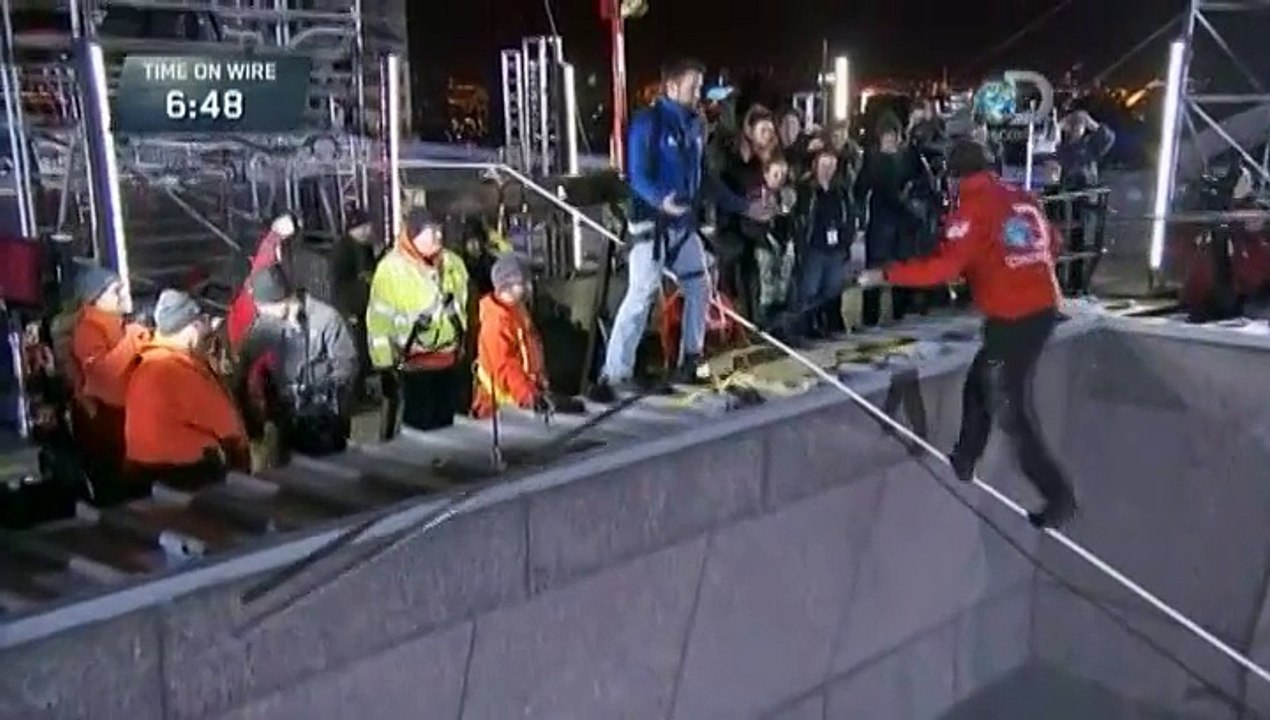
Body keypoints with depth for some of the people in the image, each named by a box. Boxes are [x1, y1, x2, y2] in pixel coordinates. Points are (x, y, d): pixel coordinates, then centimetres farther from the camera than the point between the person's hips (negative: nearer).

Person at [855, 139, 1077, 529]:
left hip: (1011, 319, -8)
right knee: (980, 383, 22)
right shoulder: (1025, 200, 10)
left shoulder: (973, 208, -11)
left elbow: (945, 265, -20)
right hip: (1043, 309, 8)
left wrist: (886, 274, -15)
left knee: (1015, 410, 1)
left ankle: (1058, 495, 3)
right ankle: (964, 462, 33)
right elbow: (1051, 243, 21)